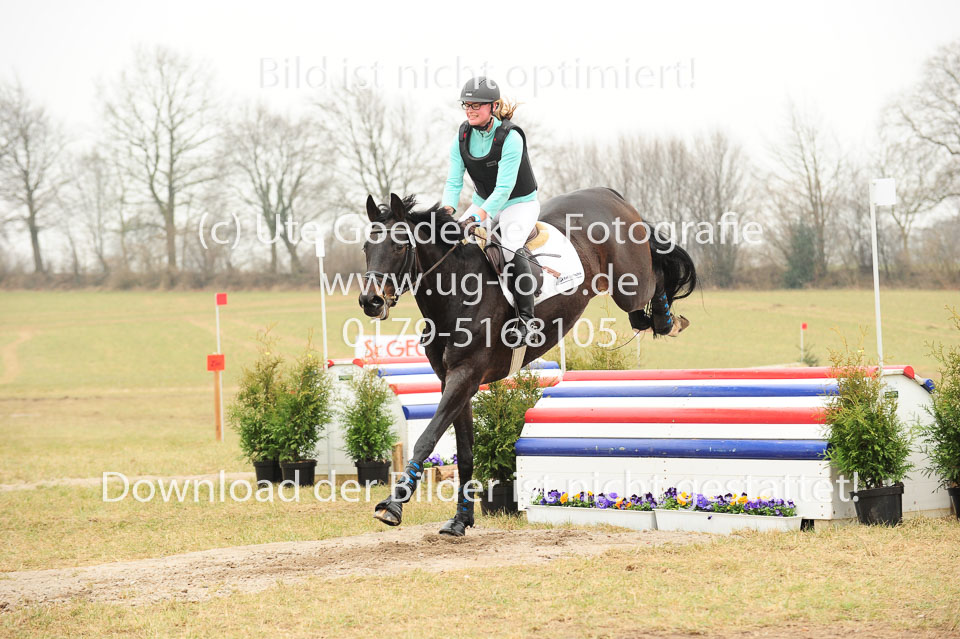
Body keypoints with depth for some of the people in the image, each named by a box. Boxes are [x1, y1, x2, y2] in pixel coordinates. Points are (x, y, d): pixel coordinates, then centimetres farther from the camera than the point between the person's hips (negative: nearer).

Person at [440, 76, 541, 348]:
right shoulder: (462, 138, -7)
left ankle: (525, 318, -20)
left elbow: (504, 188, -30)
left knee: (511, 249, -30)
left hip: (519, 203, -6)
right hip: (484, 203, 6)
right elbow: (453, 182, -7)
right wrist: (448, 211, -28)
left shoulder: (510, 138, -25)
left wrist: (478, 217, -42)